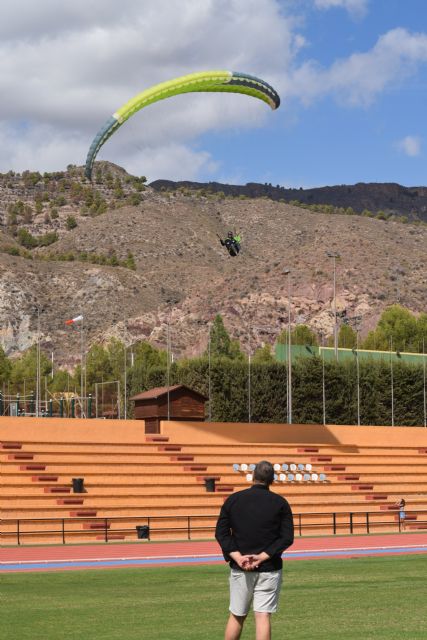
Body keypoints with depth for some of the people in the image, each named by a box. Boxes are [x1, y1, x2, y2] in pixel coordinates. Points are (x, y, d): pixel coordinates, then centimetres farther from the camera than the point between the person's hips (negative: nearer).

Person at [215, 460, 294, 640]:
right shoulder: (280, 503, -1)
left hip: (239, 569, 2)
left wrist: (238, 557, -9)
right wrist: (263, 556, -12)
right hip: (269, 569, -1)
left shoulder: (233, 500, 3)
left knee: (236, 616, 12)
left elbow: (221, 532, -2)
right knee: (263, 616, -3)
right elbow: (287, 538, -7)